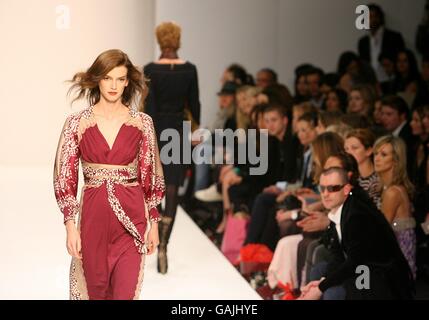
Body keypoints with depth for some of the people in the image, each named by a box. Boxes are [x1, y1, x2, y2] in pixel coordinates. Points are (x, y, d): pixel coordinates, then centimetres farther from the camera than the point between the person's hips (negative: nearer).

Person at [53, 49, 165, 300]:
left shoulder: (142, 123, 1)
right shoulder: (77, 123, -1)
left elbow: (150, 175, 6)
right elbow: (65, 178, 0)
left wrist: (154, 223, 4)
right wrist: (70, 226, -6)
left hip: (131, 217, 0)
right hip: (93, 216, 0)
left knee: (126, 292, -3)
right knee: (96, 288, 11)